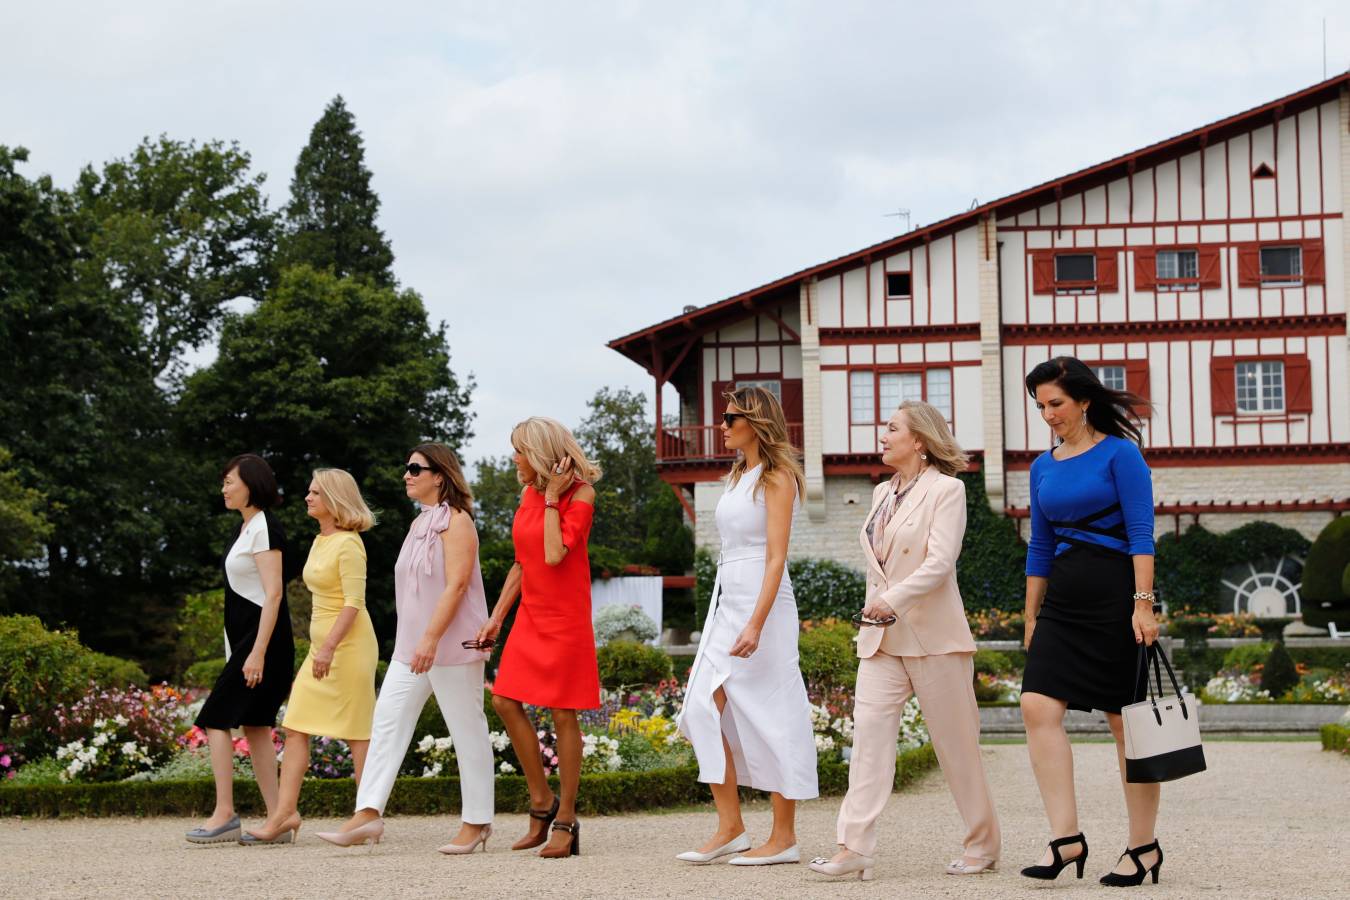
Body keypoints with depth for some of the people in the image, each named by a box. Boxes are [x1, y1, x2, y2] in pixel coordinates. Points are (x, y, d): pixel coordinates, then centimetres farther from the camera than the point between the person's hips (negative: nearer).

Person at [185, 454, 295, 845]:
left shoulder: (265, 528, -12)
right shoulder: (245, 527, 18)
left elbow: (273, 593, -19)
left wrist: (257, 653, -24)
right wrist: (242, 651, 20)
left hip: (262, 637, -10)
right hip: (245, 637, 10)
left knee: (215, 719, -11)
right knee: (255, 725, 7)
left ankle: (224, 814, -11)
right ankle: (277, 818, 8)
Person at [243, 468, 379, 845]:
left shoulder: (348, 544, -12)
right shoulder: (320, 542, 15)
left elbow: (354, 602, -19)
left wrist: (329, 646, -25)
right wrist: (321, 647, 20)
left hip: (348, 645, -9)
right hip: (321, 646, 9)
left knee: (357, 734, -4)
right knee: (295, 728, 3)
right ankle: (284, 815, 1)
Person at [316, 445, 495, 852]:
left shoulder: (456, 521, -10)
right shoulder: (419, 523, 16)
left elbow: (456, 585, -19)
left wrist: (431, 638, -26)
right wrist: (415, 641, 19)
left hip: (450, 645, -9)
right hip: (412, 644, 9)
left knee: (467, 730, 0)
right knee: (387, 720, -1)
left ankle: (477, 822, 7)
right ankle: (368, 814, -5)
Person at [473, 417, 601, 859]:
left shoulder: (580, 494, -10)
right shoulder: (528, 494, 10)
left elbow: (554, 554, -22)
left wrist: (552, 499, -17)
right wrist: (495, 617, 13)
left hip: (565, 619, -7)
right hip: (530, 616, 7)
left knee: (563, 714, -4)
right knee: (505, 700, 2)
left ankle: (565, 820, 4)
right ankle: (542, 801, 14)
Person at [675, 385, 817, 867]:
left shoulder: (777, 478, -9)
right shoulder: (737, 476, 15)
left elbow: (776, 557, -16)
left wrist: (756, 624, -24)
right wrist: (731, 616, 16)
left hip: (762, 601, -8)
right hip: (726, 601, 8)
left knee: (770, 717, -3)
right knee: (704, 708, 1)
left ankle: (784, 837, 4)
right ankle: (730, 828, 6)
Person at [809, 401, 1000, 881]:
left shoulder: (946, 489, -6)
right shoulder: (882, 493, 16)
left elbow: (940, 561, -17)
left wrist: (894, 600, -25)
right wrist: (874, 608, 15)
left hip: (933, 634, -6)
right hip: (881, 635, 6)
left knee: (956, 743, 2)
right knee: (869, 729, -7)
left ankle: (983, 846, 16)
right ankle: (855, 849, -12)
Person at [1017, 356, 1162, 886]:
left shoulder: (1119, 454, -5)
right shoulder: (1044, 467, 13)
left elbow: (1141, 533, -11)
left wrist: (1143, 604, -19)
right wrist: (1031, 618, 16)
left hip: (1114, 598, -6)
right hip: (1062, 602, 6)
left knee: (1126, 721, 0)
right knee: (1038, 707, -11)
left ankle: (1144, 847, 10)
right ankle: (1066, 836, -9)